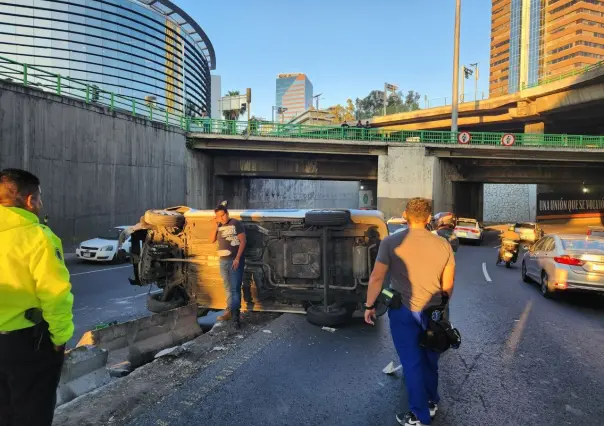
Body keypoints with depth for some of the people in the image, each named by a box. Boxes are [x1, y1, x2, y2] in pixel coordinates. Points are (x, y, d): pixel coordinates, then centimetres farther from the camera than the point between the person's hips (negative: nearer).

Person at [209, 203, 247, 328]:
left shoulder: (236, 223, -6)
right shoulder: (219, 226, 11)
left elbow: (243, 241, -10)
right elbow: (212, 240, 2)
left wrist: (237, 258, -17)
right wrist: (216, 225, -6)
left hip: (235, 260, -6)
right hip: (223, 261, 6)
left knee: (235, 288, -8)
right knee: (228, 288, 12)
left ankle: (235, 314, -9)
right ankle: (230, 311, 20)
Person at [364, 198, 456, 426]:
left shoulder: (391, 242, -12)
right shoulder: (443, 244, -3)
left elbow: (376, 278, -11)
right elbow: (448, 285, 4)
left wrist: (369, 306, 2)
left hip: (403, 311, -3)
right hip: (432, 311, 3)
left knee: (412, 363, 10)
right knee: (430, 360, 22)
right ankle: (431, 403, 41)